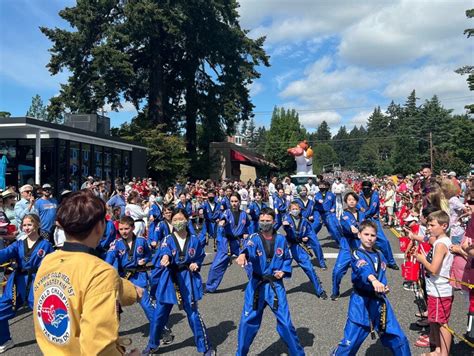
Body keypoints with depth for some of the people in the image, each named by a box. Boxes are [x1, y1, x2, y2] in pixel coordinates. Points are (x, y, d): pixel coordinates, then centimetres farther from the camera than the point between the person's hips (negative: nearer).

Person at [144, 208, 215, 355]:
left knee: (193, 315, 1)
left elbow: (201, 256, 14)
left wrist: (196, 264, -6)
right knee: (159, 315, 9)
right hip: (169, 280, 1)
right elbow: (164, 252, -28)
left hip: (187, 280, 0)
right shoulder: (168, 240, -5)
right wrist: (166, 257, -50)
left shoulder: (194, 240, -1)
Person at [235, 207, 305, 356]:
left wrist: (283, 271, -6)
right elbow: (248, 248, -32)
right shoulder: (254, 238, -8)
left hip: (276, 285, 1)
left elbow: (288, 259, 14)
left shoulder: (281, 240, 0)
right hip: (256, 285, -1)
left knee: (285, 322, 4)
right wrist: (243, 254, -55)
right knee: (248, 321, 5)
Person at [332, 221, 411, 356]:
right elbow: (363, 270, -32)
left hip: (380, 301, 6)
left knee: (398, 338, 12)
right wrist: (373, 280, -51)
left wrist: (384, 287, -2)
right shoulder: (357, 255, -10)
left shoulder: (380, 256, 10)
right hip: (361, 302, -5)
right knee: (350, 342, -5)